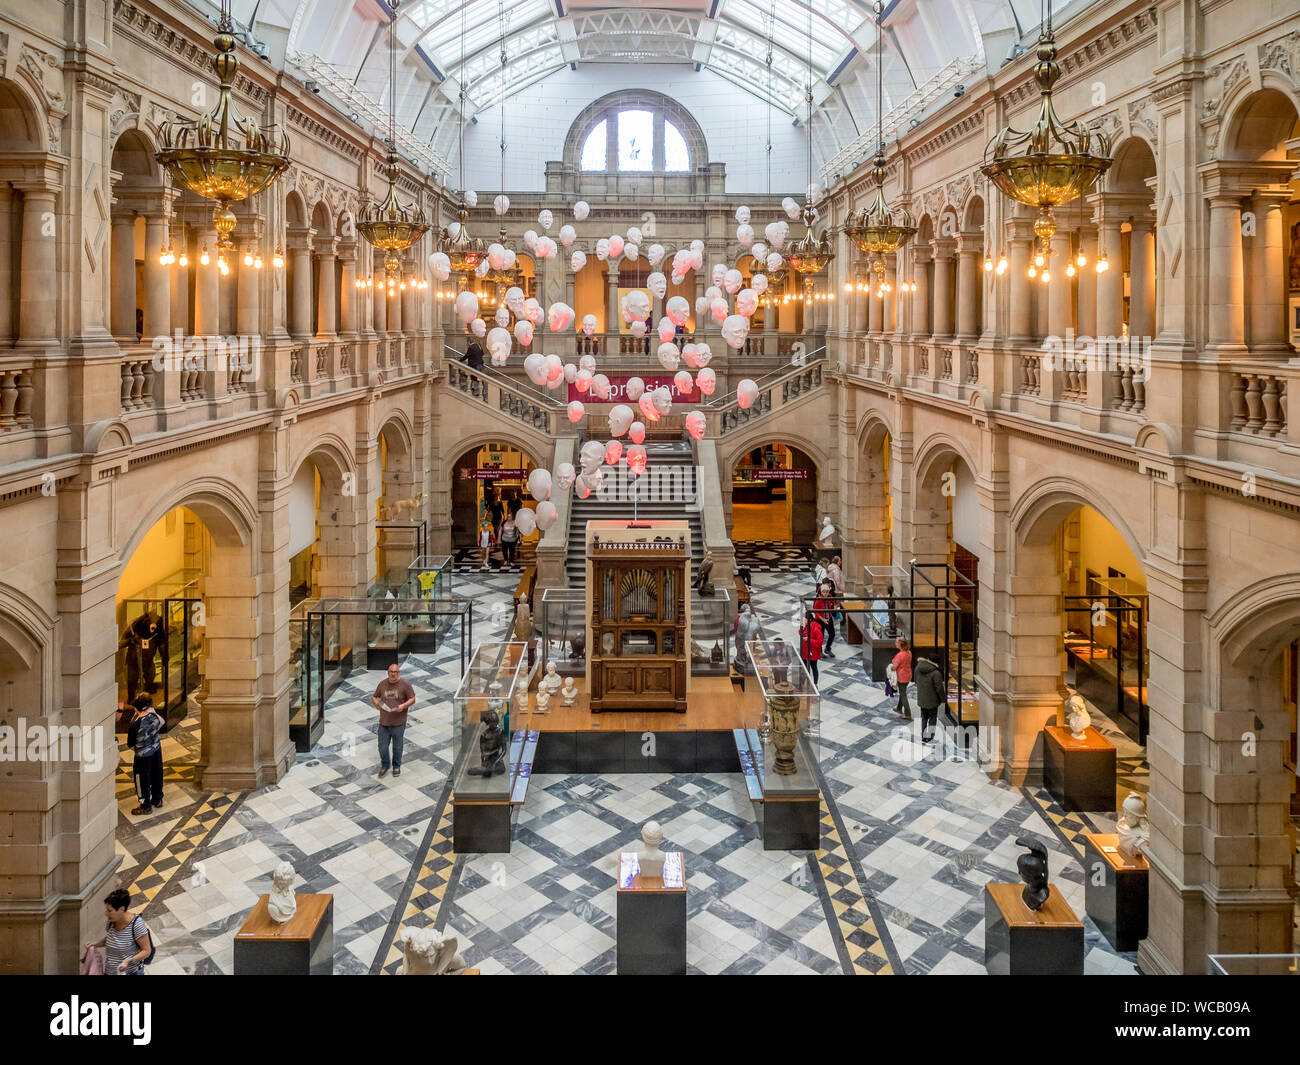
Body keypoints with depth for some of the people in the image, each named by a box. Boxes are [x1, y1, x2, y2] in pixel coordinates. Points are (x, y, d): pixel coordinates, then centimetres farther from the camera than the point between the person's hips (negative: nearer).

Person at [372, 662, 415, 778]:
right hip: (384, 723, 2)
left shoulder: (405, 684, -5)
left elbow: (412, 698, -1)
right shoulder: (382, 684, 5)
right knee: (382, 747, 6)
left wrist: (404, 705, -19)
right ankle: (384, 765, 30)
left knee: (397, 747, 9)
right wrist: (376, 702, -7)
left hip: (398, 724, -2)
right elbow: (374, 697, 16)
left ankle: (397, 767, 29)